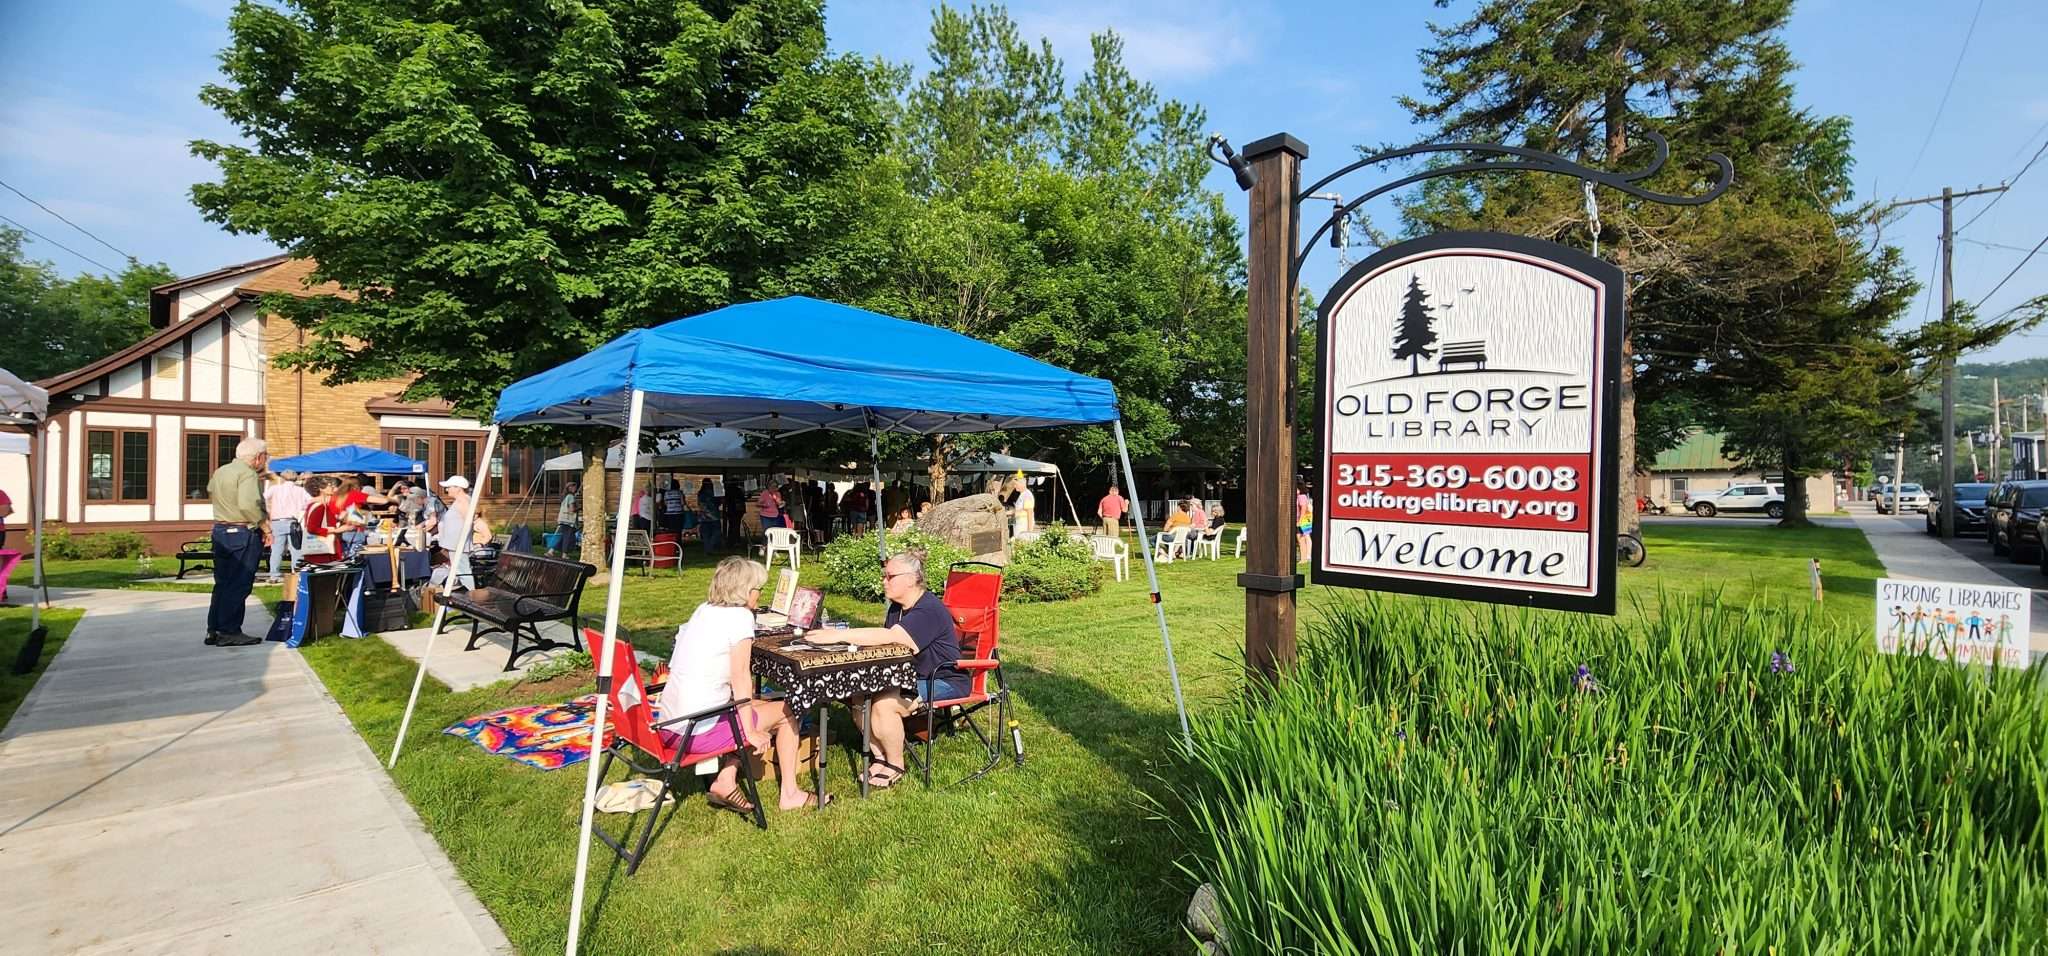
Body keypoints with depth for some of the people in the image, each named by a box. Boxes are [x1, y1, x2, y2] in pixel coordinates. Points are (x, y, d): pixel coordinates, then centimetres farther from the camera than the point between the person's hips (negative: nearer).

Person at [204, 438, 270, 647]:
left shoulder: (220, 471, 13)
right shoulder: (248, 474, -15)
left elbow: (210, 493, 30)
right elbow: (248, 505, -27)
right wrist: (265, 527, -18)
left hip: (220, 530, 9)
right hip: (243, 534, -9)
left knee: (222, 583, 16)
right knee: (239, 585, -3)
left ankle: (213, 630, 20)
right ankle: (229, 632, 0)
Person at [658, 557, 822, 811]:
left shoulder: (703, 610, 9)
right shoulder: (740, 616, -13)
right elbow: (740, 676, -15)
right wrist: (751, 732, -8)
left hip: (671, 724, 8)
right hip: (699, 732, -8)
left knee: (760, 705, 26)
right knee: (787, 712, 10)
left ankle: (725, 781, 17)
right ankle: (790, 794, 17)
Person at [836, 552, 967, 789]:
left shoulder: (929, 610, -23)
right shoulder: (897, 607, 10)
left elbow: (889, 637, -36)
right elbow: (885, 642, 4)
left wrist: (838, 635, -38)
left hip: (943, 682, -9)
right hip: (910, 677, 9)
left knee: (883, 704, -26)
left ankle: (895, 765, -3)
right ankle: (882, 755, 7)